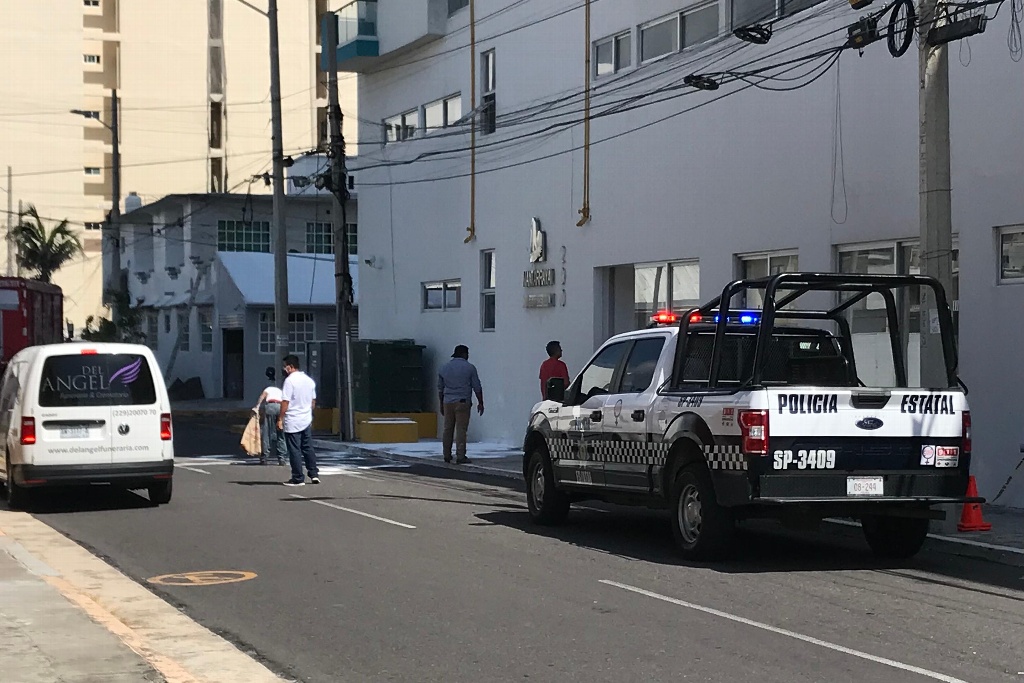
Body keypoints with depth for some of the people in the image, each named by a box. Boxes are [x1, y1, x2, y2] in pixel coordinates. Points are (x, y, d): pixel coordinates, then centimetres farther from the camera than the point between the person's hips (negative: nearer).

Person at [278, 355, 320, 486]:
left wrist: (280, 419, -13)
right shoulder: (309, 380, 10)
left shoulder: (290, 380, -14)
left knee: (294, 450, -1)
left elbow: (285, 402, -17)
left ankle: (298, 479, 0)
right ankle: (314, 474, 14)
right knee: (308, 448, 15)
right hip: (307, 420, 7)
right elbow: (313, 401, 17)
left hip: (292, 422, -7)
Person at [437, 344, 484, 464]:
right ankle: (460, 456, -9)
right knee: (461, 429, -5)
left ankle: (447, 455, 14)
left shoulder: (444, 368, 11)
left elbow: (440, 388, 16)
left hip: (448, 402, 4)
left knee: (447, 429, 10)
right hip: (462, 402, -4)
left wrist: (441, 404, 23)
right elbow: (477, 387, -2)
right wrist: (480, 403, 6)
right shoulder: (469, 368, -2)